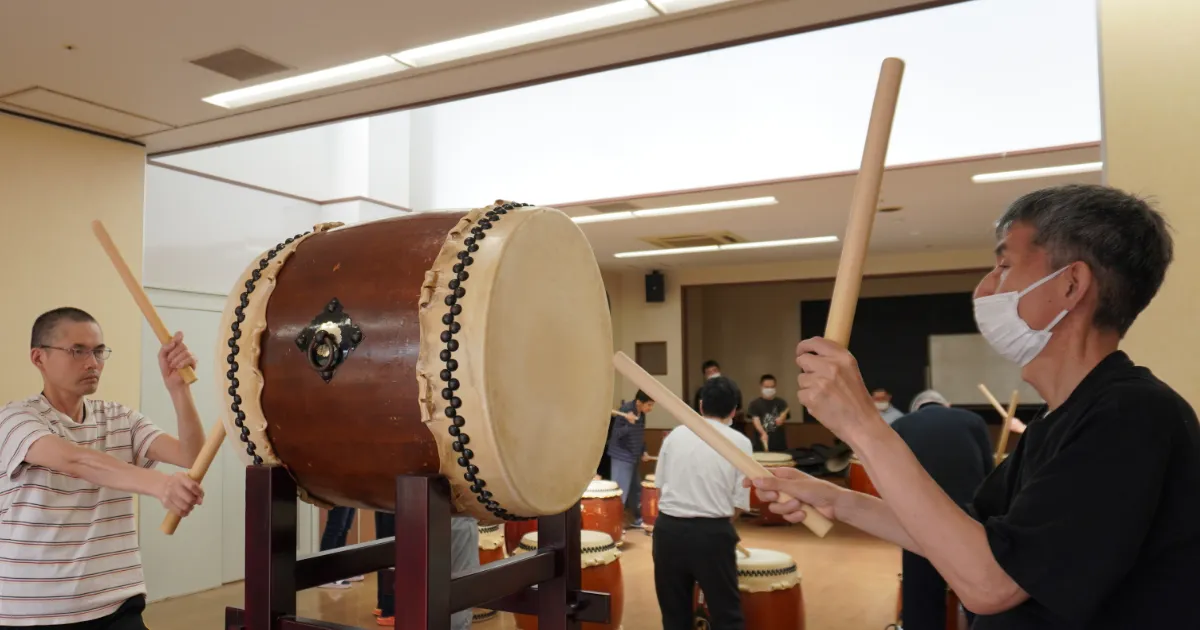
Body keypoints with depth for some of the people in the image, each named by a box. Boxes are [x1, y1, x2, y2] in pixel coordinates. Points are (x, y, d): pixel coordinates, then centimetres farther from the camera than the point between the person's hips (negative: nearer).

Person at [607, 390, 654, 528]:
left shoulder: (641, 414, 3)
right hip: (621, 457, -8)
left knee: (636, 489, 18)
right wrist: (629, 423, -38)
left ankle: (637, 519, 32)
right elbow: (615, 434, -24)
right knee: (621, 491, -6)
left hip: (634, 457, 8)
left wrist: (643, 451, 8)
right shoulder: (624, 410, -21)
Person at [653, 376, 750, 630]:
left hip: (669, 528, 3)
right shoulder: (740, 442, -2)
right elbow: (739, 504, -4)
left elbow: (660, 486, 8)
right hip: (712, 533, -3)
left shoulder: (676, 434, 5)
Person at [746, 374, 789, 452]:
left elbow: (782, 418, -5)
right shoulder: (755, 403, 3)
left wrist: (781, 419, -30)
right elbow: (756, 420, -8)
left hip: (779, 444, 2)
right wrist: (763, 433, -26)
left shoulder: (781, 402, 8)